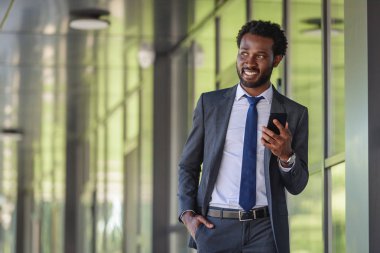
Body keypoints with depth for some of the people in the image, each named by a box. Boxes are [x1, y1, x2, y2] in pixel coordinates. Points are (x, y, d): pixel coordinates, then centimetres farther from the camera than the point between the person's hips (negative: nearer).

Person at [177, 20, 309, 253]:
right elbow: (188, 165, 9)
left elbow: (297, 186, 3)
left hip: (266, 229, -1)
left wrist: (286, 155, -17)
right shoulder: (209, 103, 4)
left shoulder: (294, 113, 1)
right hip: (214, 226, 1)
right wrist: (187, 213, -5)